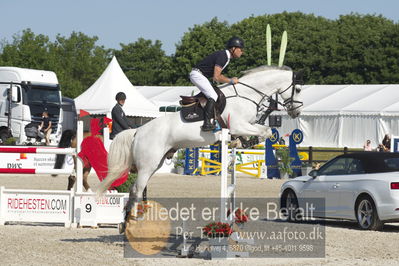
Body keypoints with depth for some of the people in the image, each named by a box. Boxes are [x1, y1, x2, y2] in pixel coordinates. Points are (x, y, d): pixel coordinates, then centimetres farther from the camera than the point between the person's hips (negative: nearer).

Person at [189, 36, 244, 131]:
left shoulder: (226, 56, 11)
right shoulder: (222, 56, -21)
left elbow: (217, 74, 20)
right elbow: (216, 78, -23)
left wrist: (230, 79, 11)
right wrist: (230, 81, -12)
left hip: (199, 75, 11)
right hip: (197, 74, -11)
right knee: (213, 96, -18)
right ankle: (207, 123, -24)